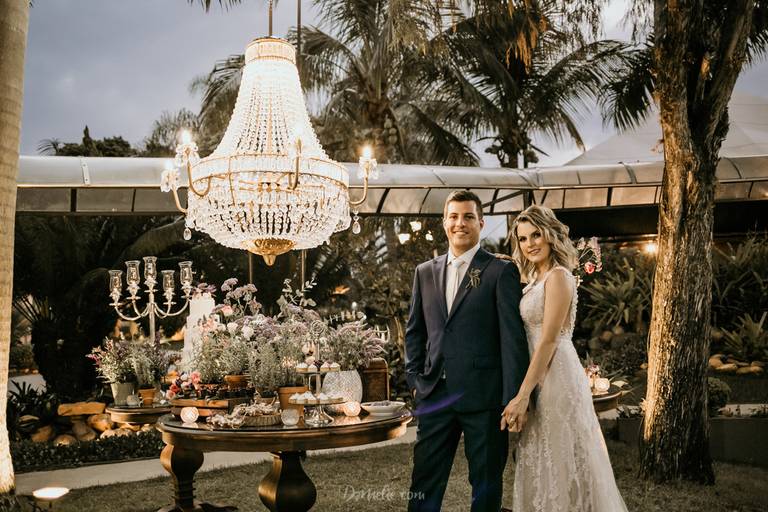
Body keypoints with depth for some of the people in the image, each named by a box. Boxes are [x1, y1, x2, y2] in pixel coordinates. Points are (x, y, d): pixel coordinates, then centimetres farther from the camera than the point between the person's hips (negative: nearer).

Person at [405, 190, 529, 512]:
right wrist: (415, 379, 7)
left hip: (483, 397, -4)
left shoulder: (501, 272, -3)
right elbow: (414, 331, 17)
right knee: (424, 486, 8)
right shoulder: (425, 272, 12)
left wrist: (514, 398, -11)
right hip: (435, 396, 4)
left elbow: (513, 336, -7)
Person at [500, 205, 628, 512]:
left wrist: (522, 396, -20)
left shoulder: (558, 276, -13)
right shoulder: (537, 279, 14)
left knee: (559, 464, 0)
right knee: (547, 463, 15)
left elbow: (549, 340, -18)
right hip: (542, 376, 9)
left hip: (555, 377, -9)